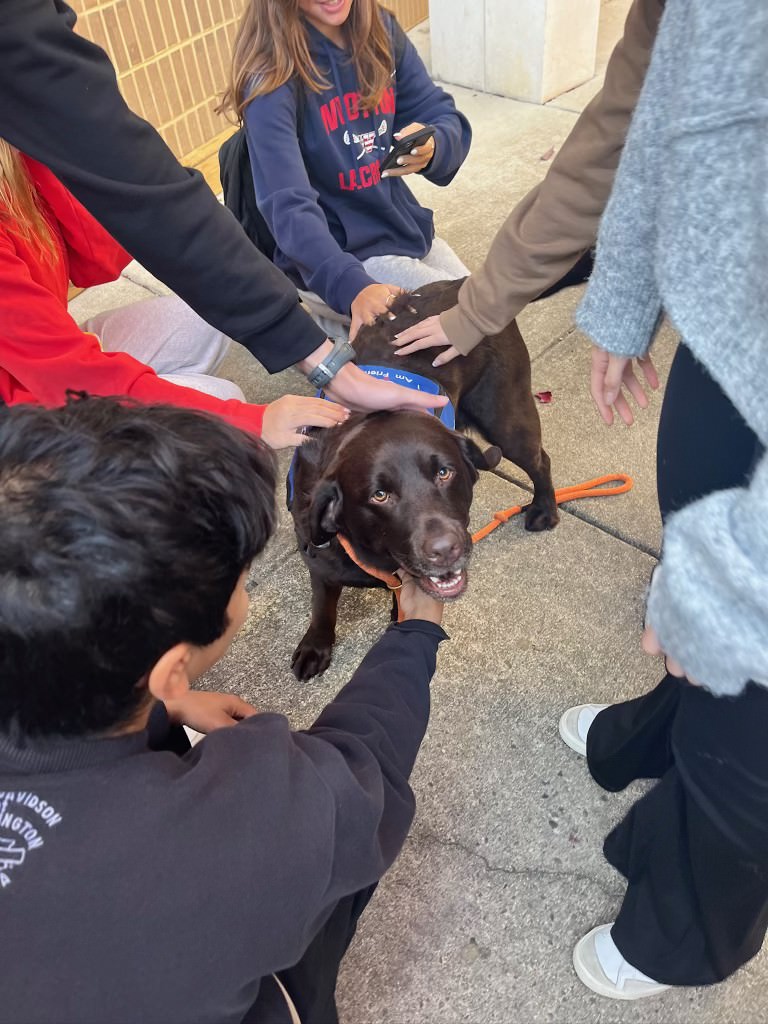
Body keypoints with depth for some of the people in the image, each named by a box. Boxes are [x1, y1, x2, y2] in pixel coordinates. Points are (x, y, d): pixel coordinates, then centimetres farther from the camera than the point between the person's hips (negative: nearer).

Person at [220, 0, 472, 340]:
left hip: (406, 228, 7)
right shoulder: (272, 76, -21)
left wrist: (431, 148, -28)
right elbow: (288, 206, -31)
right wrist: (352, 286, -47)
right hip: (338, 252, -7)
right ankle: (343, 321, 2)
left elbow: (445, 119, -2)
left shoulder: (381, 29, -2)